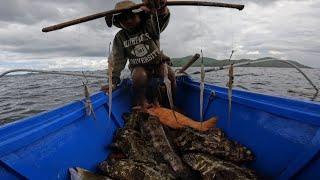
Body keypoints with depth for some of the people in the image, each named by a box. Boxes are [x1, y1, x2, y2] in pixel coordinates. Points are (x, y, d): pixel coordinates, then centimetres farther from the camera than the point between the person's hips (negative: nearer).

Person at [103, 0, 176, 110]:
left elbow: (163, 18, -35)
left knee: (170, 74, -28)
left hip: (158, 63, 1)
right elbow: (117, 61, -3)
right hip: (139, 67, 0)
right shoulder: (119, 38, -5)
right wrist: (114, 82, -10)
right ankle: (141, 104, -12)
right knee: (139, 75, -35)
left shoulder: (150, 26, -12)